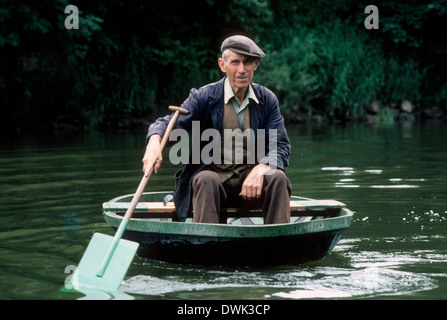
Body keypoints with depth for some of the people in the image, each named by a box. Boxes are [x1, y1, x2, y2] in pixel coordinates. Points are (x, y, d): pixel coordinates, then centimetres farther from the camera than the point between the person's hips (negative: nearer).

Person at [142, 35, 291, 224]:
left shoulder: (267, 100, 4)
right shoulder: (204, 97, -2)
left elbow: (282, 148, -1)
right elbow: (170, 123, -12)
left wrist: (261, 168, -24)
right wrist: (154, 142, -37)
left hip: (251, 177, 2)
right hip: (213, 173, -2)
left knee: (277, 177, -27)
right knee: (206, 180, -34)